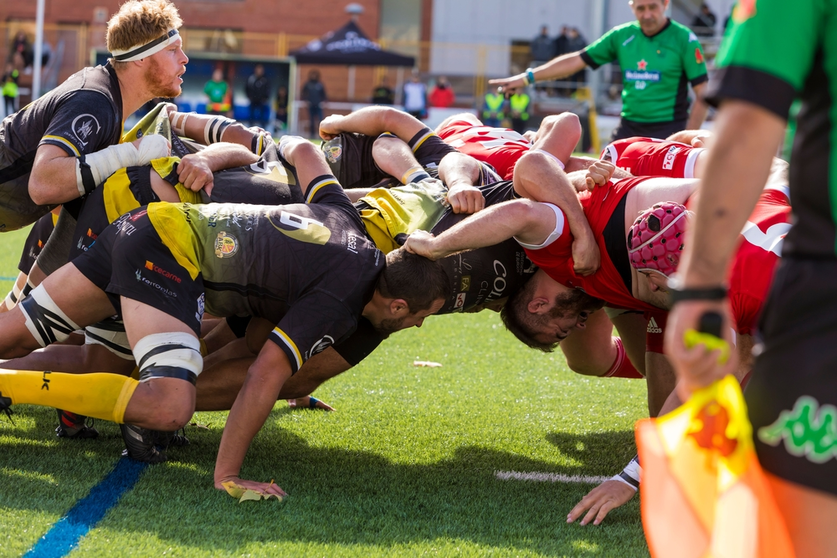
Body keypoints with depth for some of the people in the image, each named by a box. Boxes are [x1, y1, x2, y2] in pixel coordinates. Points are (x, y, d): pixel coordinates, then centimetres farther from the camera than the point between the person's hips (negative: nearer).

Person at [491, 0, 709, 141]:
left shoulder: (684, 39, -5)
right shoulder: (622, 36, 7)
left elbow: (702, 94, -4)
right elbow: (577, 60, 11)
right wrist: (527, 78, 9)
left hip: (668, 129, -5)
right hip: (628, 128, 5)